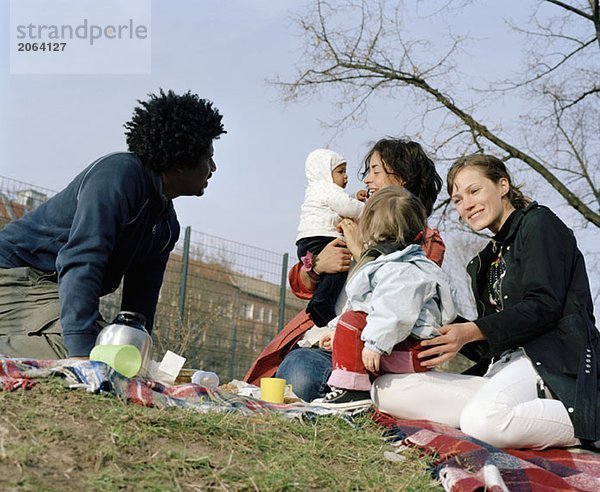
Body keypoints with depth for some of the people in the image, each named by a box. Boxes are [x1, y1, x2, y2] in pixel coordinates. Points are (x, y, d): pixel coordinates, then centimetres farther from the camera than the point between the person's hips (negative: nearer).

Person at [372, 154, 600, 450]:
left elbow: (545, 306, -9)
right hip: (503, 370, 8)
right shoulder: (485, 262, 28)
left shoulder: (538, 223, 6)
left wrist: (471, 331, -16)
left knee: (484, 421, -40)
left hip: (553, 361, -8)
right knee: (386, 389, -11)